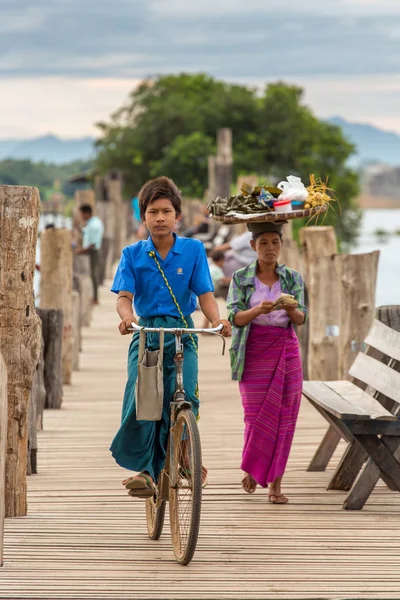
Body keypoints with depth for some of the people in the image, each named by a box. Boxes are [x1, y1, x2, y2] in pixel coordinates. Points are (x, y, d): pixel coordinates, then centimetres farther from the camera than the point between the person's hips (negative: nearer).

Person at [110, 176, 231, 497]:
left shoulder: (193, 250, 3)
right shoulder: (133, 254, 5)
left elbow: (205, 293, -1)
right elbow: (124, 295, -4)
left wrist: (217, 320, -21)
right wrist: (127, 315, -28)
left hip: (182, 332, 0)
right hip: (146, 332, 1)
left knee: (183, 396, -16)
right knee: (139, 396, -16)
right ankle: (144, 468, -7)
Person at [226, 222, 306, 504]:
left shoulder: (293, 278, 6)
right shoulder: (241, 278, 1)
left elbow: (301, 318, -2)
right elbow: (235, 316, -8)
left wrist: (292, 309, -25)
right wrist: (257, 310, -28)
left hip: (286, 351, 2)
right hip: (254, 352, -2)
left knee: (284, 418, -1)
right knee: (257, 416, -2)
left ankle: (276, 485, 5)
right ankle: (251, 469, 25)